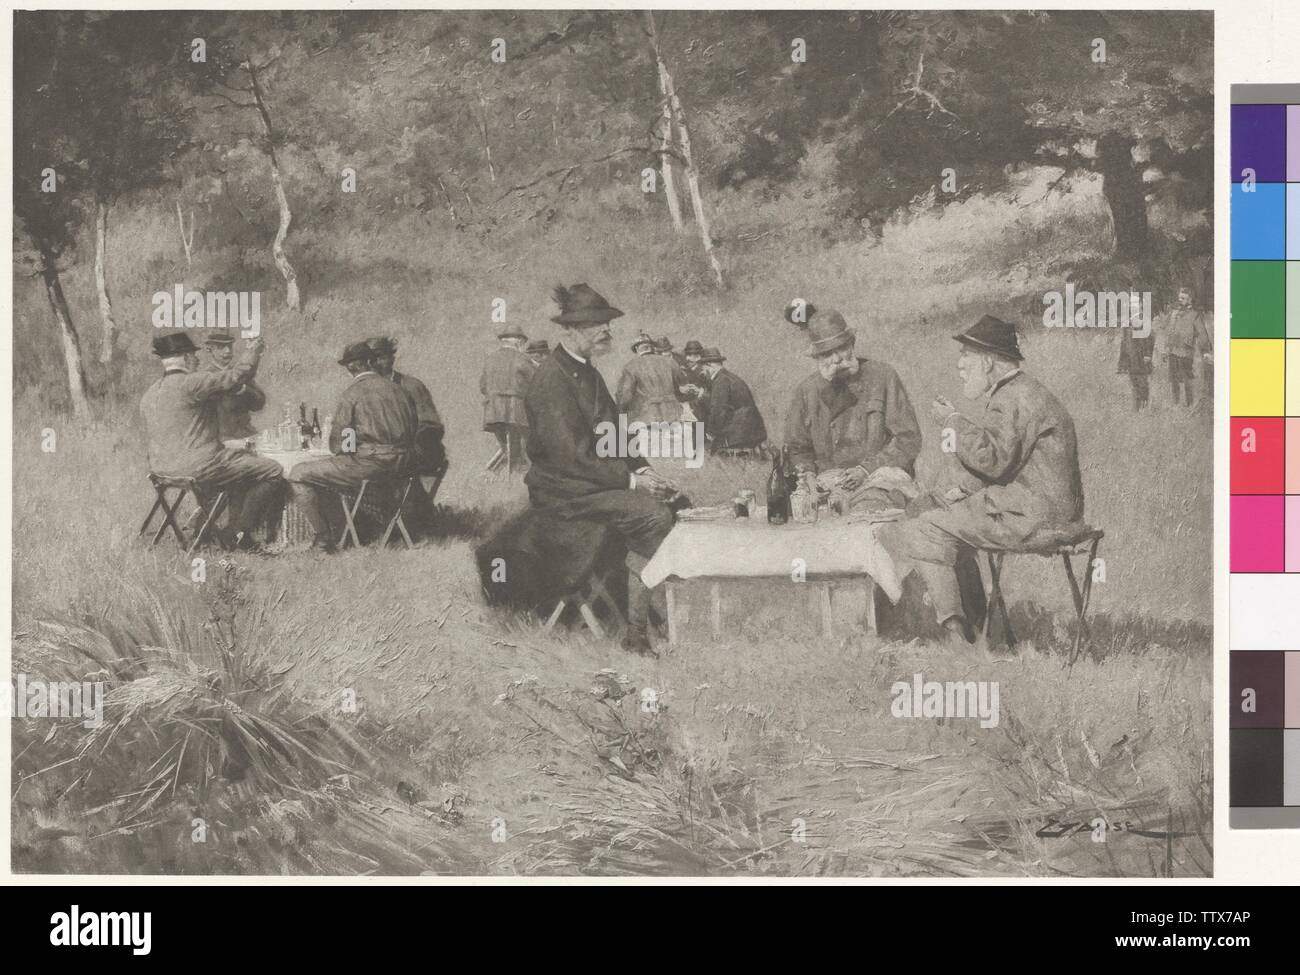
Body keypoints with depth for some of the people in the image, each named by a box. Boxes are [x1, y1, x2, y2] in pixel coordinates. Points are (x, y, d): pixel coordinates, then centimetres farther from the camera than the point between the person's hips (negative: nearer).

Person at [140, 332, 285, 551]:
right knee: (272, 472, -1)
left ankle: (235, 529, 21)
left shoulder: (149, 395, 10)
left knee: (241, 467, 28)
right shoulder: (191, 383, -16)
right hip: (199, 469, -10)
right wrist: (252, 351, 6)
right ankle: (238, 532, 4)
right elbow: (236, 376, -12)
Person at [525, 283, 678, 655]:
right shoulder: (552, 381, -16)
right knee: (656, 515, -24)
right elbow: (572, 457, -21)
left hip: (597, 480, 9)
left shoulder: (588, 374, 15)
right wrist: (630, 480, -19)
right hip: (563, 490, -9)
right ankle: (638, 630, -19)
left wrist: (641, 470, 2)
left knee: (668, 500, -11)